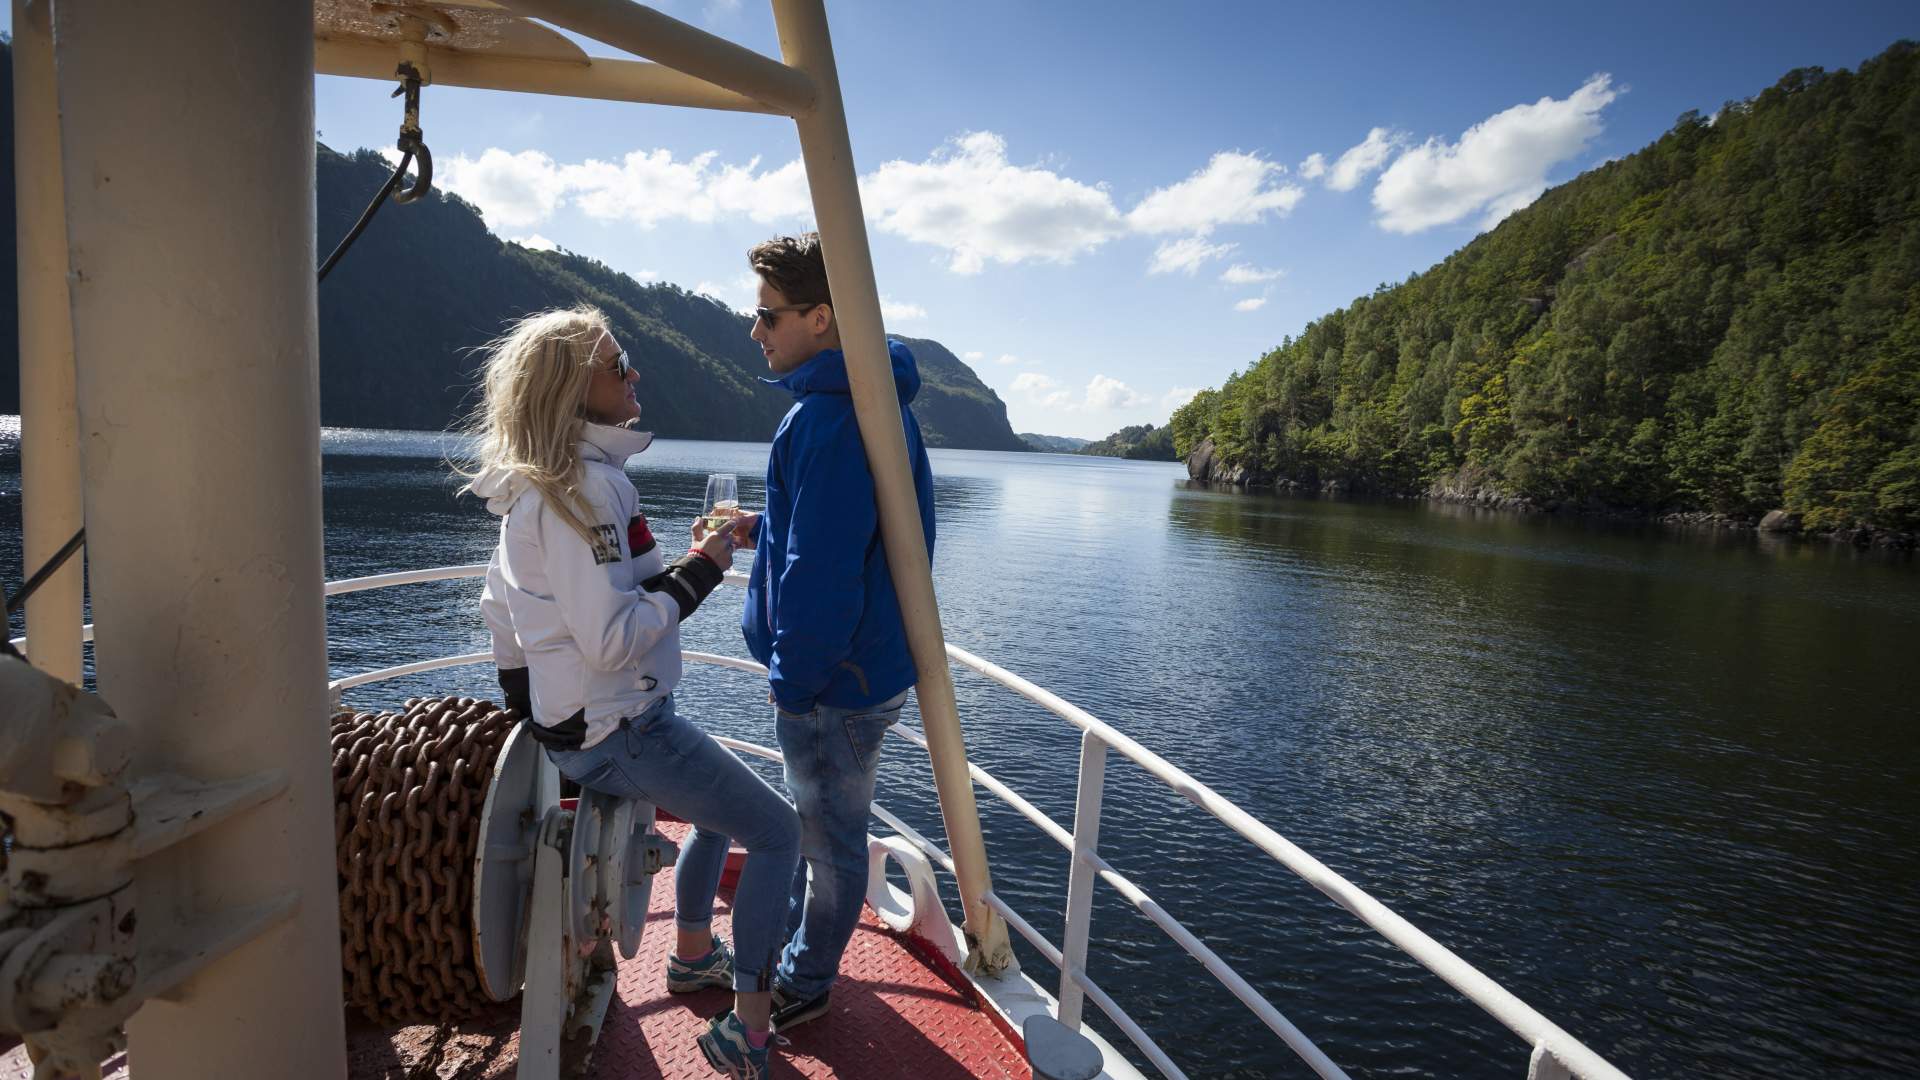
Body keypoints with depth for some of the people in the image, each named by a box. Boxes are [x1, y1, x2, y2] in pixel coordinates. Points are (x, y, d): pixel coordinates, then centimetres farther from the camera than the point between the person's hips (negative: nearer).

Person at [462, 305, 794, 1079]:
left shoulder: (536, 482, 9)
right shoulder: (584, 484, -23)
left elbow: (499, 606, 17)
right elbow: (612, 637, -28)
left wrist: (531, 706, 24)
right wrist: (697, 572, -18)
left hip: (573, 719, 10)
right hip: (616, 732, -10)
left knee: (721, 805, 29)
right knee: (778, 833, -2)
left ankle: (692, 955, 42)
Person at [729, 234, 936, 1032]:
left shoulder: (836, 416, -26)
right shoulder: (859, 398, 9)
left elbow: (824, 570, -27)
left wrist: (792, 674, -16)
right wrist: (764, 529, 9)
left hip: (837, 680, -10)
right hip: (855, 660, 10)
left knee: (829, 838, 11)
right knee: (810, 820, 25)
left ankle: (804, 983, 32)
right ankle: (790, 946, 46)